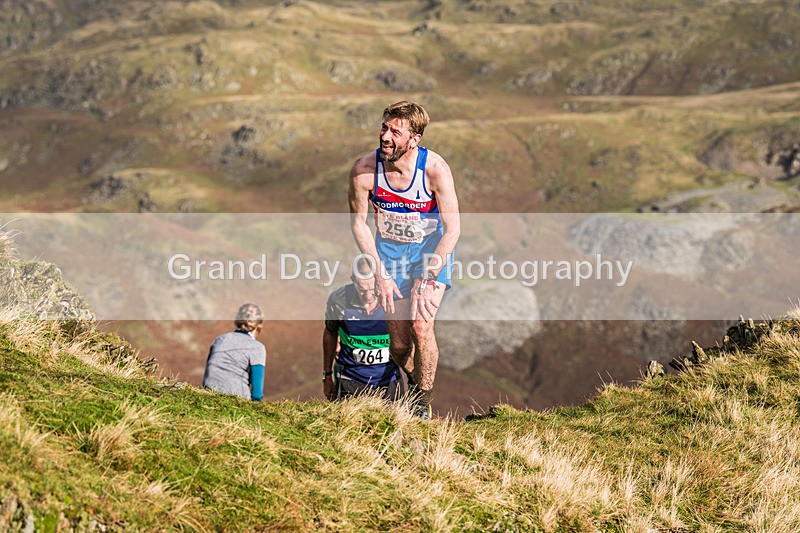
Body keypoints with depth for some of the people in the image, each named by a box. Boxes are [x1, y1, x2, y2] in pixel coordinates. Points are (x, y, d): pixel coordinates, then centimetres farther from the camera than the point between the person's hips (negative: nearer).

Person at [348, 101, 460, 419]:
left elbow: (453, 229, -20)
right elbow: (358, 221, -6)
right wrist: (381, 274, -10)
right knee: (399, 345, 2)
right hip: (389, 248, 2)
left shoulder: (435, 169, -27)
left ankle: (423, 404, -1)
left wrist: (426, 279, -24)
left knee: (421, 326, -21)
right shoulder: (364, 169, -22)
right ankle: (415, 382, 36)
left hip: (431, 248, -2)